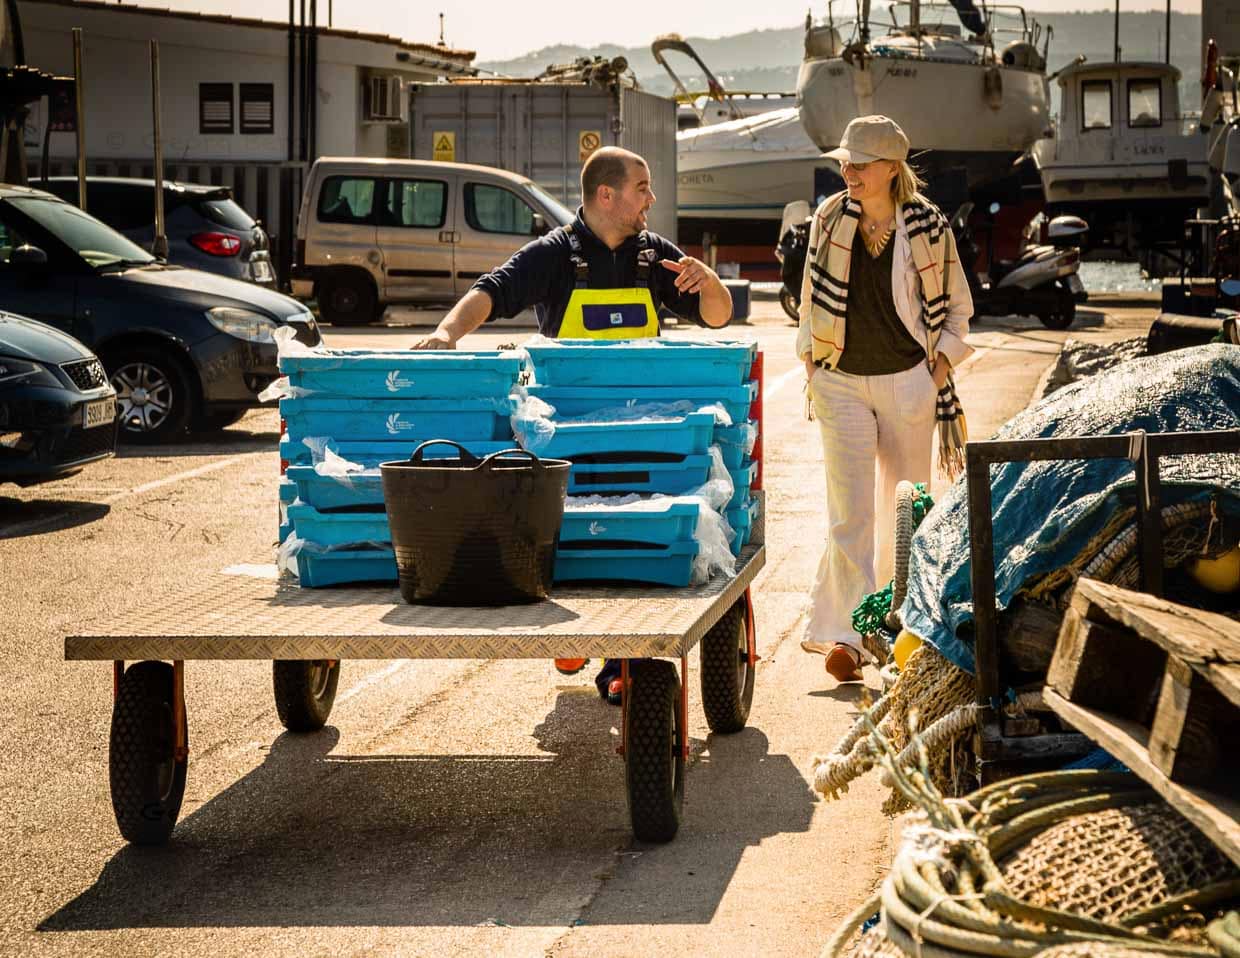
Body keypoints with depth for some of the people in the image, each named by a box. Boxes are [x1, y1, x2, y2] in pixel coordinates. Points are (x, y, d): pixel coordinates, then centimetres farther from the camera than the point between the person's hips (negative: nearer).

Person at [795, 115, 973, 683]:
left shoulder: (927, 226, -4)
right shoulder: (830, 219, 0)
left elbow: (957, 306, 7)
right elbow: (811, 297, 13)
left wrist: (939, 367, -2)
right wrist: (810, 361, 7)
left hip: (908, 382, 0)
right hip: (840, 382, 0)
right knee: (850, 511, -10)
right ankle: (846, 634, -14)